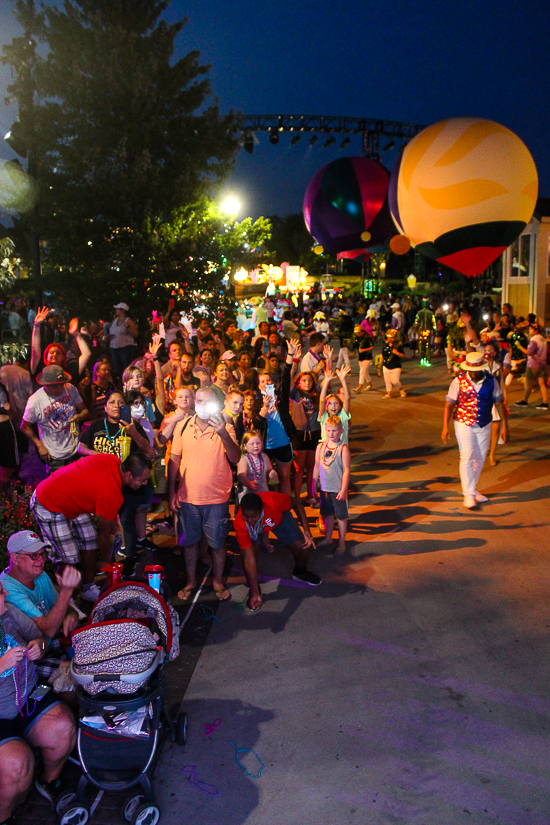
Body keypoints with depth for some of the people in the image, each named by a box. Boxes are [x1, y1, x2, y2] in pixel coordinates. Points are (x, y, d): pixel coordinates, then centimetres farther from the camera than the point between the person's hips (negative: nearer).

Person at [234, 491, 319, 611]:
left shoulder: (273, 501, -44)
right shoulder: (240, 524, -40)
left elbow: (296, 505, -20)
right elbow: (249, 559, -37)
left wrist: (307, 532, -24)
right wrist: (255, 593, -36)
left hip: (277, 518, 1)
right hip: (254, 530, -1)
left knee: (302, 549, -6)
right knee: (246, 554, -25)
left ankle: (300, 572, 33)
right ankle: (254, 590, 4)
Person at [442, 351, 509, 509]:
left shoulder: (491, 381, -5)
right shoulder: (459, 381, -10)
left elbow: (499, 403, 3)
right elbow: (449, 404, -7)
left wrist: (505, 425, 2)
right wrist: (445, 427, -12)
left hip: (484, 426, 3)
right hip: (464, 424, -3)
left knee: (480, 459, 11)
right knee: (467, 458, -9)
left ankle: (472, 489, 29)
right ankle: (468, 494, 0)